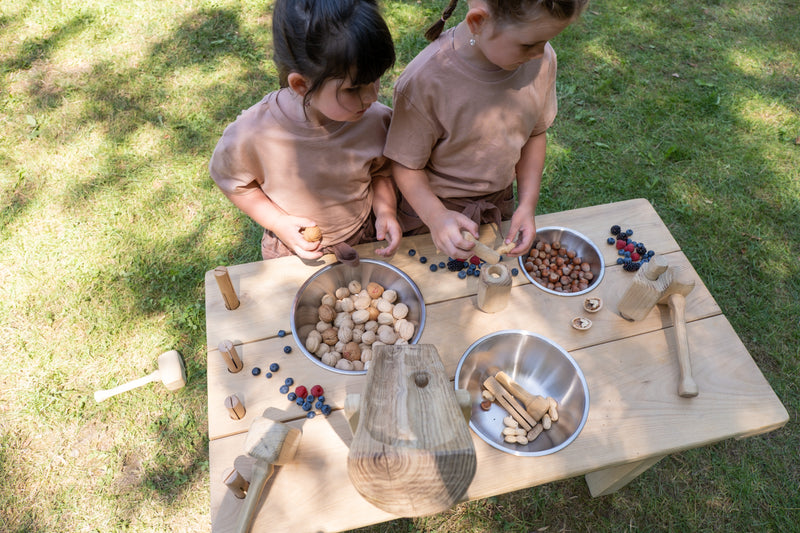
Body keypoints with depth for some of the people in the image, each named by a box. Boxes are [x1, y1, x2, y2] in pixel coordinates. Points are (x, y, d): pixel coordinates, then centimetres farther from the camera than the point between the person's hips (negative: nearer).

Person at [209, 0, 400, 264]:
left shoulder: (376, 119, -23)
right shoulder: (252, 134, -31)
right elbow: (233, 182, -11)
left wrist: (386, 210, -20)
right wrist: (278, 222, -21)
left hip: (366, 241, 2)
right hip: (292, 253, -1)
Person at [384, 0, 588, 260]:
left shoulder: (542, 59, -16)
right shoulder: (424, 82, -32)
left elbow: (535, 133, -1)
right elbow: (407, 165, -21)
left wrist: (528, 203, -8)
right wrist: (436, 216, -38)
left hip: (500, 205, 5)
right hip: (435, 208, -4)